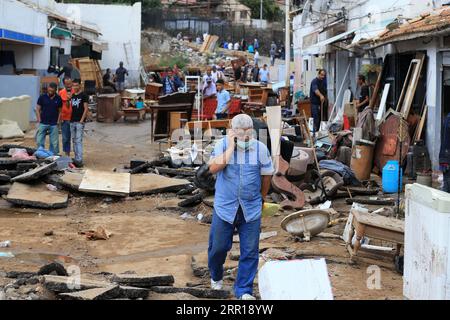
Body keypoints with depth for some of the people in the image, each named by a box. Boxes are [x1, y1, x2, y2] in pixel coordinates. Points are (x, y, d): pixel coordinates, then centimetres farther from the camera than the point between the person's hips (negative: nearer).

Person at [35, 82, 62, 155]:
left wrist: (58, 121, -1)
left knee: (54, 143, 4)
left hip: (54, 124, 1)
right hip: (43, 124, 0)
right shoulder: (42, 97, 0)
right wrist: (39, 120, -5)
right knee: (39, 142, 1)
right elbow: (38, 109, 4)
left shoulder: (58, 99, 3)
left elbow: (60, 111, 9)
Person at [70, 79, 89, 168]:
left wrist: (82, 120, -15)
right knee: (74, 141, 9)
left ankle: (79, 160, -14)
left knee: (79, 141, -12)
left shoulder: (84, 95, -5)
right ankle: (76, 159, 15)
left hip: (79, 122, -7)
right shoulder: (72, 95, 15)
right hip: (72, 121, 7)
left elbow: (86, 109, -9)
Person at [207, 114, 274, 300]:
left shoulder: (260, 148, -5)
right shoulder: (222, 145, -7)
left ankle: (244, 290, 15)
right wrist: (231, 147, -22)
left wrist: (261, 198, 19)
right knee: (218, 247, 11)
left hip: (251, 210, 1)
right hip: (225, 208, -1)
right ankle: (216, 277, 40)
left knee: (250, 251, 3)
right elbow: (213, 168, -23)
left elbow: (266, 176, 8)